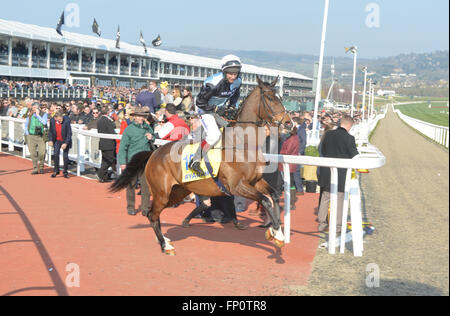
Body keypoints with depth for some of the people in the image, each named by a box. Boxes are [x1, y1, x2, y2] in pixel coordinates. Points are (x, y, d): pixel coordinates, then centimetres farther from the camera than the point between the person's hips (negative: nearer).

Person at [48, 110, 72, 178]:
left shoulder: (66, 120, -24)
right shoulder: (52, 120, -13)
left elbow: (69, 133, -20)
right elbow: (50, 131, 3)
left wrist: (66, 143, -23)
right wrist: (50, 140, -6)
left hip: (65, 141, -3)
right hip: (57, 140, 3)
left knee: (65, 156, -3)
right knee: (55, 154, -3)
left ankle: (65, 172, 13)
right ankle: (56, 171, 13)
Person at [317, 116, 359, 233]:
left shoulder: (328, 134, -1)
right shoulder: (349, 138, -15)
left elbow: (322, 150, 9)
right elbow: (355, 156, -9)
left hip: (327, 172, 4)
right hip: (341, 173, -4)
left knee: (325, 197, 15)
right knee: (339, 199, 8)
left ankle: (322, 224, 19)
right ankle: (338, 226, 14)